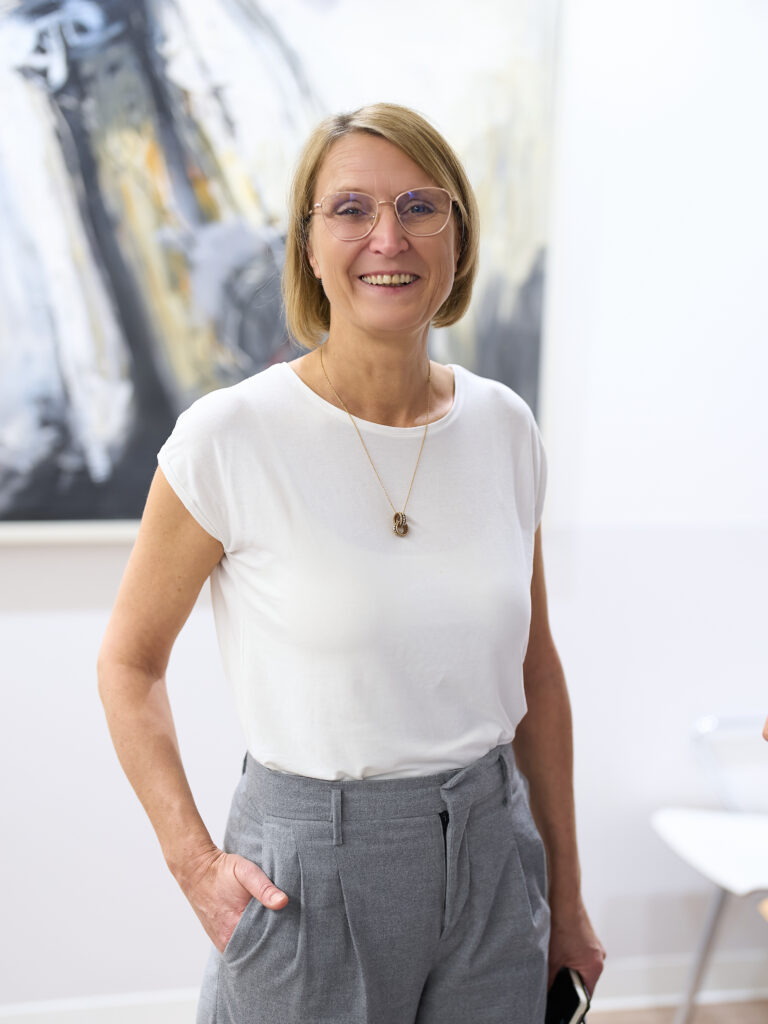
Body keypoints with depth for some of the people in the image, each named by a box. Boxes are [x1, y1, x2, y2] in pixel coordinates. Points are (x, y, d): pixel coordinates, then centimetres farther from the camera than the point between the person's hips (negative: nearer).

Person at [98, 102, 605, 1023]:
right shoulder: (228, 438, -14)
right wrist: (195, 865, -12)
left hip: (491, 846, 4)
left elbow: (535, 667, 7)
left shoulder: (503, 426, -1)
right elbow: (129, 661, -3)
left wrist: (564, 896, 11)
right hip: (311, 863, -3)